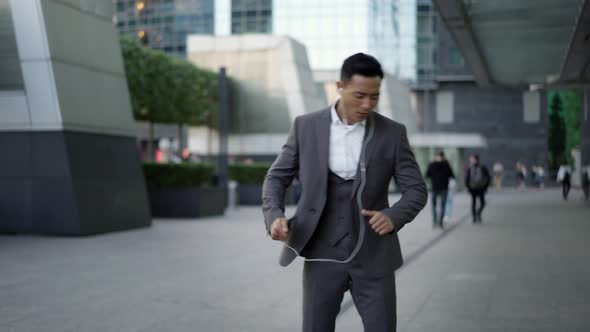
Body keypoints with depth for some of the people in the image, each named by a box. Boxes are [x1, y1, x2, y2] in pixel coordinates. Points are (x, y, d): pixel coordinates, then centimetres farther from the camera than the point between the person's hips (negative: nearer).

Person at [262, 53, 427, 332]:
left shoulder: (392, 133, -2)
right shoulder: (306, 126, -2)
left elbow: (416, 190, -1)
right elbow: (276, 178, 3)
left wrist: (393, 216, -22)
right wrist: (275, 216, -18)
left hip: (373, 256, 0)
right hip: (323, 254, 0)